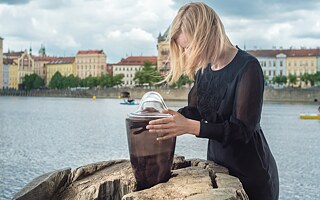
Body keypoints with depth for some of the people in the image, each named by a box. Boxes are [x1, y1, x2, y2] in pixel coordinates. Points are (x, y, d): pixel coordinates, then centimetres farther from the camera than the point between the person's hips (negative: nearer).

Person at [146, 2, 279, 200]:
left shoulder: (248, 67, -19)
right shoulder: (204, 69, 3)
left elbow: (242, 129, -24)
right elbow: (196, 111, 9)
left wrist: (190, 126, -32)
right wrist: (164, 116, -9)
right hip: (216, 164, 6)